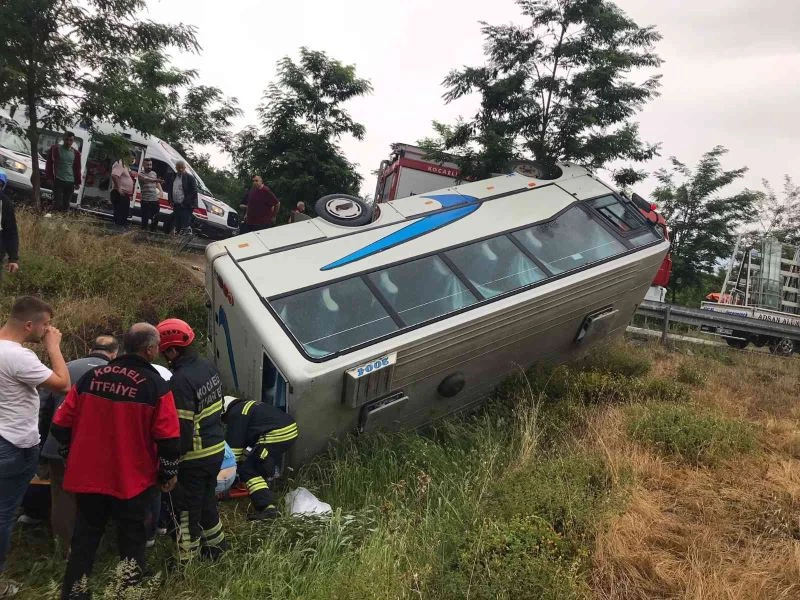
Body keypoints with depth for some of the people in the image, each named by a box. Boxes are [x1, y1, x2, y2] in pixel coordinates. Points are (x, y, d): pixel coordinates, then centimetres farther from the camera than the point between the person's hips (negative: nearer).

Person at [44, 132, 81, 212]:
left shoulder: (75, 153, 9)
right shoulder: (55, 149, 0)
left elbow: (77, 169, 13)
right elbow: (49, 164, 2)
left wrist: (77, 182, 12)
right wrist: (49, 177, -3)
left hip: (70, 182, 3)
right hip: (58, 181, -3)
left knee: (66, 204, 8)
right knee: (58, 203, -8)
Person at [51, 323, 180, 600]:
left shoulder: (91, 377, -2)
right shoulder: (155, 386, -16)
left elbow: (61, 425, 3)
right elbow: (169, 438, -17)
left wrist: (73, 458, 19)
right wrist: (168, 474, -1)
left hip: (88, 475, 4)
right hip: (133, 480, -4)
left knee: (85, 536, 20)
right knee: (131, 537, 14)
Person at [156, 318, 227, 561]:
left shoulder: (181, 381, -26)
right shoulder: (208, 366, 1)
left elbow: (181, 428, -24)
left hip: (194, 457, -8)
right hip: (216, 449, 8)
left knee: (187, 509, 9)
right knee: (207, 500, 26)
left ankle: (187, 561, 24)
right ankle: (215, 546, 41)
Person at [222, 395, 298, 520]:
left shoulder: (235, 414, -1)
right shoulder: (245, 406, 28)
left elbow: (234, 445, 1)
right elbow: (245, 439, 37)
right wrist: (242, 460, 43)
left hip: (277, 435, -10)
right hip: (291, 430, 10)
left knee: (248, 471, -4)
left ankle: (267, 507, -15)